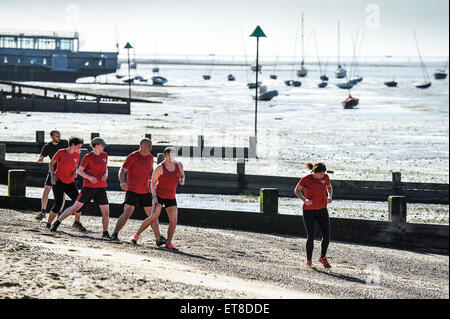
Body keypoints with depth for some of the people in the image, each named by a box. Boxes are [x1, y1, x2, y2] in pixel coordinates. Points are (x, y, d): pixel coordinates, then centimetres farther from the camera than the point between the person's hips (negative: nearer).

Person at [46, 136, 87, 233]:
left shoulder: (77, 155, 7)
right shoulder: (61, 152, -8)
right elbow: (51, 164, -1)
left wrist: (75, 172, -1)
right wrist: (52, 175, -13)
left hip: (70, 183, 5)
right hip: (58, 181, -5)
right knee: (58, 204, -12)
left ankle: (77, 222, 19)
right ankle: (49, 224, 2)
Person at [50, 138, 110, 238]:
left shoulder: (104, 155, 9)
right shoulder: (88, 157, -7)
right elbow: (79, 171, -4)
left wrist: (105, 174, 0)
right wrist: (89, 177, -19)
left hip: (101, 187, 4)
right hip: (88, 187, -4)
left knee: (106, 212, -1)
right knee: (76, 207, -4)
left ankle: (105, 233, 16)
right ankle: (57, 223, 7)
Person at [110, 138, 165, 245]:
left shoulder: (150, 157, 10)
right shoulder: (133, 156, -9)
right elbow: (122, 171, -12)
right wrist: (122, 182, -30)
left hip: (145, 191, 6)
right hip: (132, 191, -6)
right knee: (127, 213, -14)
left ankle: (158, 238, 13)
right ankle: (115, 234, -5)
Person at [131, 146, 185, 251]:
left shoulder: (179, 165, 4)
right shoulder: (160, 168, -11)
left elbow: (182, 175, 21)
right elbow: (153, 182, -7)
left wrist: (182, 180, -4)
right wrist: (154, 197, -15)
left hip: (171, 198, 5)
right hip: (159, 196, -5)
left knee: (174, 221, -5)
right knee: (153, 217, -18)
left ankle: (168, 243, 4)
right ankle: (137, 235, -7)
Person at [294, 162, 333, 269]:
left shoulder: (325, 177, -5)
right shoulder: (306, 179, -14)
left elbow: (329, 187, 15)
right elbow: (296, 190, 0)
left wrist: (330, 196, -5)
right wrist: (304, 200, -17)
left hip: (322, 210, 3)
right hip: (309, 211, -3)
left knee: (326, 236, -3)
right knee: (310, 237, -1)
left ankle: (323, 258, 20)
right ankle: (309, 260, 18)